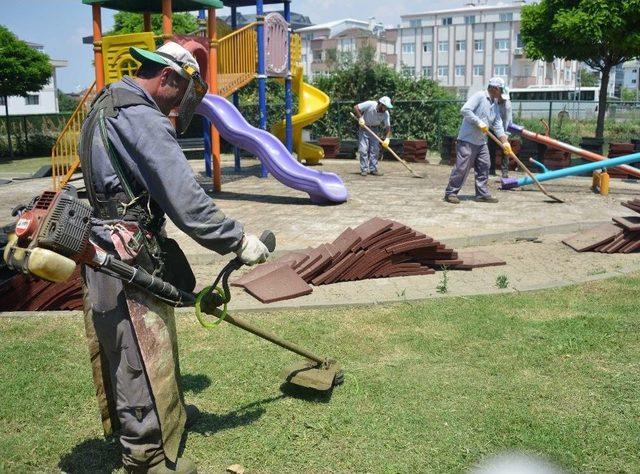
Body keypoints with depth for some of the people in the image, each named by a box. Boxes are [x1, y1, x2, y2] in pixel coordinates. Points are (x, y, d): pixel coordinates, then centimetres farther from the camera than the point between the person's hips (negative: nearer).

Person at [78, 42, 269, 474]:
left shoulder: (105, 104, 13)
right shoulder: (143, 120, -20)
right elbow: (187, 202, -25)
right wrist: (238, 240, -17)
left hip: (103, 249, 11)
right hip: (129, 259, -11)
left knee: (122, 347, 22)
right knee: (143, 356, 1)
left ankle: (167, 414, 41)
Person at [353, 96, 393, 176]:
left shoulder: (386, 114, -14)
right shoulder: (370, 104, -24)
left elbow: (387, 127, -14)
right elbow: (355, 107, -18)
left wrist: (387, 138, -27)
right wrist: (360, 118, -28)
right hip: (364, 128, -3)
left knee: (375, 150, 1)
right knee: (363, 149, -7)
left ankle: (373, 169, 10)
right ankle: (364, 169, 0)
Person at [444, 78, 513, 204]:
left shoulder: (495, 104, 15)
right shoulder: (479, 96, -10)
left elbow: (498, 125, 13)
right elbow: (465, 110, -22)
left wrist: (505, 142, 3)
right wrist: (479, 123, -20)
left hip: (481, 142, 9)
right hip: (467, 140, -9)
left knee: (484, 168, 7)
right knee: (461, 168, -7)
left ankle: (482, 194, 14)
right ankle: (450, 193, 2)